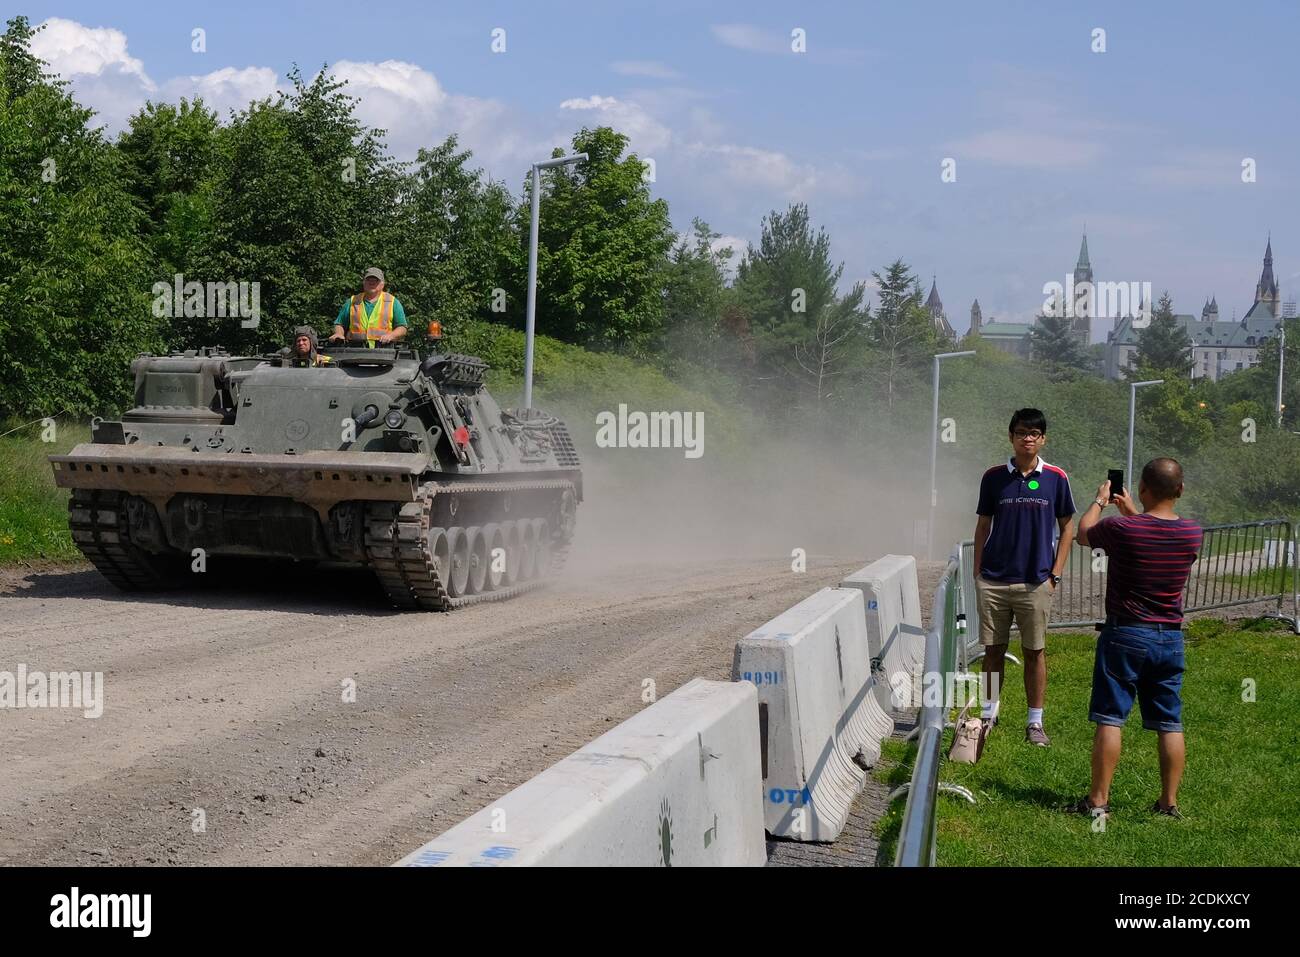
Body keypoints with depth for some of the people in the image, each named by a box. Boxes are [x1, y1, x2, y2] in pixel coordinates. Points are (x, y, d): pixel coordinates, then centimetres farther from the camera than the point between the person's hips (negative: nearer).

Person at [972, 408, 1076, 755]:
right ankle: (989, 713, 21)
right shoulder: (994, 477, 3)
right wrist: (977, 573, 4)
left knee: (1035, 651, 4)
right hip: (993, 580, 1)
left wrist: (1055, 574, 0)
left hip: (1035, 581, -1)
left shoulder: (1055, 478, 0)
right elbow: (983, 526, 9)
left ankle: (1035, 722, 13)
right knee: (993, 649, 8)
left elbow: (1067, 528, 6)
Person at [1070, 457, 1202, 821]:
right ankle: (1169, 802, 14)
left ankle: (1098, 800, 2)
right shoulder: (1193, 533, -3)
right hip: (1170, 639, 4)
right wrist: (1131, 512, 29)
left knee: (1109, 719, 1)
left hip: (1125, 634, -4)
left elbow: (1083, 534, 6)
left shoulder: (1121, 529, -16)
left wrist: (1099, 501, 22)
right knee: (1170, 724, 10)